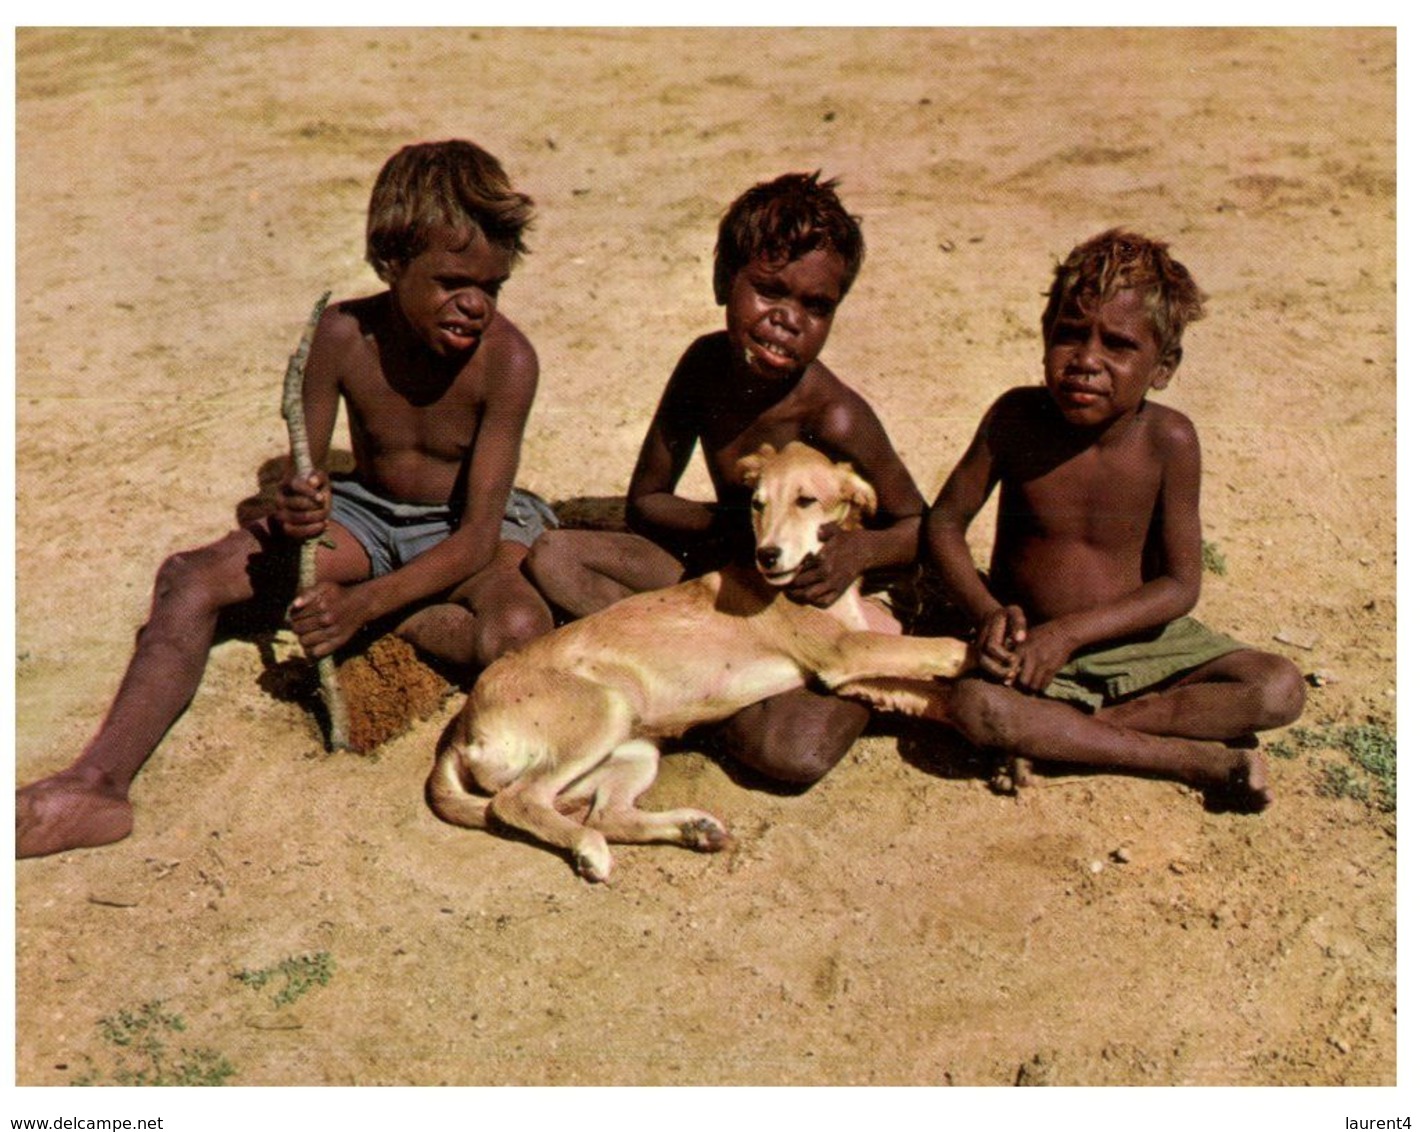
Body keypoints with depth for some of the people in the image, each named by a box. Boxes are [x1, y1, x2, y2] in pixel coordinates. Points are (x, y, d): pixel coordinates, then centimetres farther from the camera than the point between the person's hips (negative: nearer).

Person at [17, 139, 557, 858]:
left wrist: (363, 606, -37)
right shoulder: (345, 334, -17)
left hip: (465, 532, -2)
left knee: (520, 632, -37)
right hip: (366, 513, 3)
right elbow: (303, 471, -10)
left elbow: (479, 535, -25)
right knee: (190, 576, -17)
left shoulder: (506, 358, -24)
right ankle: (99, 782, -28)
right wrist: (292, 511, -36)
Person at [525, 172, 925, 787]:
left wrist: (860, 550, -31)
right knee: (551, 557, -8)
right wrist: (735, 521, -20)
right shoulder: (707, 363, -9)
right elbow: (644, 503, -1)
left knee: (794, 754, -34)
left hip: (813, 605, -5)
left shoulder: (834, 416, -25)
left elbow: (918, 526, -9)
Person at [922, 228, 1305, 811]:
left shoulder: (1169, 439, -12)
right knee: (970, 703, -33)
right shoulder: (1016, 418, -12)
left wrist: (1074, 630, -22)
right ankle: (1196, 759, -21)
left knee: (1280, 689, -18)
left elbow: (1181, 584, -9)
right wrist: (987, 613, -21)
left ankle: (1053, 735, -20)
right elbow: (944, 522, -4)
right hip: (1029, 642, -1)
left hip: (1136, 639, 1)